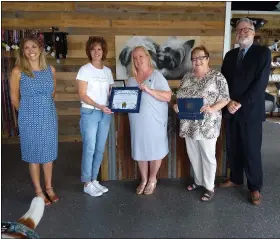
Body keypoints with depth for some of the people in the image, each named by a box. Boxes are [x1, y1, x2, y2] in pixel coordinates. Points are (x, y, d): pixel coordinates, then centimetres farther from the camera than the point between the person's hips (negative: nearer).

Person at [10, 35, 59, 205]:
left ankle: (49, 187, 30)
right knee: (34, 154, 9)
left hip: (49, 117, 3)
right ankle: (39, 191, 25)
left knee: (49, 153, 13)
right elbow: (14, 98, 1)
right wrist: (28, 112, 9)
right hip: (30, 119, -3)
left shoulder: (50, 69, 0)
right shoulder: (18, 71, -9)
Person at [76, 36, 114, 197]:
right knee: (89, 149, -3)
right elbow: (82, 95, -10)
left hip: (106, 114, 5)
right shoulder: (85, 70, -5)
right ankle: (87, 184, 11)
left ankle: (94, 180, 23)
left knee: (100, 149, 9)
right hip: (90, 113, -5)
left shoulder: (108, 71, 11)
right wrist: (99, 106, -21)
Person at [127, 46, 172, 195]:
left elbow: (167, 97, -14)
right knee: (140, 151, 11)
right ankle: (144, 180, 29)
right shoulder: (131, 79, 10)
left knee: (154, 150, 8)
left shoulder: (157, 75, -7)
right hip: (137, 122, 5)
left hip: (154, 121, -4)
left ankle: (152, 180, 27)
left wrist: (149, 90, -23)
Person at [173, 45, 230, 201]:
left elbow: (225, 99, -8)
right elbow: (180, 96, 14)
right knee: (193, 155, 16)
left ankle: (210, 187, 23)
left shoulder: (217, 77, -7)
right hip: (189, 124, 6)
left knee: (208, 156, 6)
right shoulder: (187, 76, 8)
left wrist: (212, 108, -24)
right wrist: (177, 105, -6)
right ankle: (199, 181, 36)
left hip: (207, 125, -5)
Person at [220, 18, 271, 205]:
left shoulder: (263, 52, -2)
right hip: (230, 110, 5)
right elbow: (223, 81, 7)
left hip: (250, 111, -4)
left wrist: (240, 103, -16)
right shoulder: (230, 55, 12)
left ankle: (255, 187, 19)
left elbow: (261, 82, -12)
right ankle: (236, 179, 31)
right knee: (233, 148, 13)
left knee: (251, 151, 3)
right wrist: (229, 102, -9)